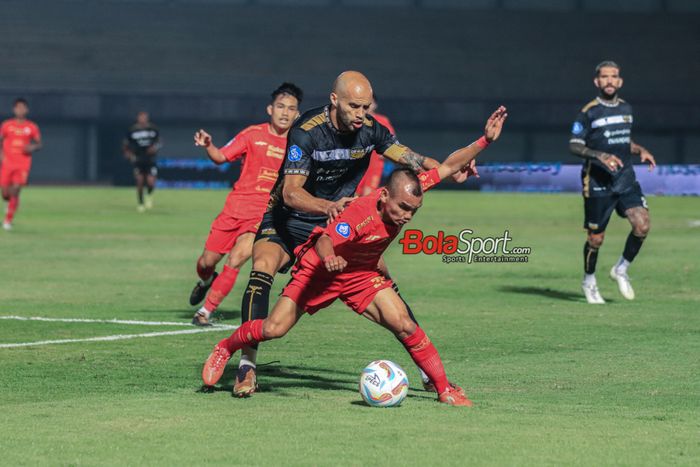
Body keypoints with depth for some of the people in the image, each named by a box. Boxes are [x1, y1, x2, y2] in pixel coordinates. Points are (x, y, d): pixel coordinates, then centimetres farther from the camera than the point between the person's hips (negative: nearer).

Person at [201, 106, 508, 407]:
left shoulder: (409, 194, -17)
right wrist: (328, 257, -69)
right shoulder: (361, 213, -36)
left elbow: (446, 167, -7)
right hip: (320, 270, -5)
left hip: (362, 275, 5)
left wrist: (485, 141, -13)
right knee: (274, 329, -11)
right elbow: (325, 240, -46)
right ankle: (225, 348, 19)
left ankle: (445, 389, -2)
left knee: (403, 325, -13)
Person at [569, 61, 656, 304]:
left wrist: (640, 151, 6)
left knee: (642, 225, -14)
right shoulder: (589, 112, -7)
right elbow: (574, 145, -9)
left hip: (626, 179, 5)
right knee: (595, 238, 2)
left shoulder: (626, 108, 11)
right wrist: (600, 156, -23)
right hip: (597, 183, -5)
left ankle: (621, 269, 9)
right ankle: (589, 282, 27)